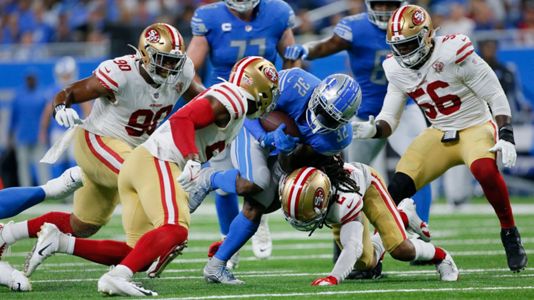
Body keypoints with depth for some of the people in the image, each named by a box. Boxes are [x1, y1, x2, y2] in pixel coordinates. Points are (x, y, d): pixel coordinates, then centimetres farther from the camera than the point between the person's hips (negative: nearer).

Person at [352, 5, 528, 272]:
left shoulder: (453, 54, -21)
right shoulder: (398, 70, -2)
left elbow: (496, 97, -15)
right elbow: (389, 119, 2)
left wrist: (506, 137, -23)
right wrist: (373, 130, -21)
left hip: (476, 127, -5)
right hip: (440, 134, 5)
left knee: (484, 169, -36)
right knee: (398, 186, -10)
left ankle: (510, 235, -15)